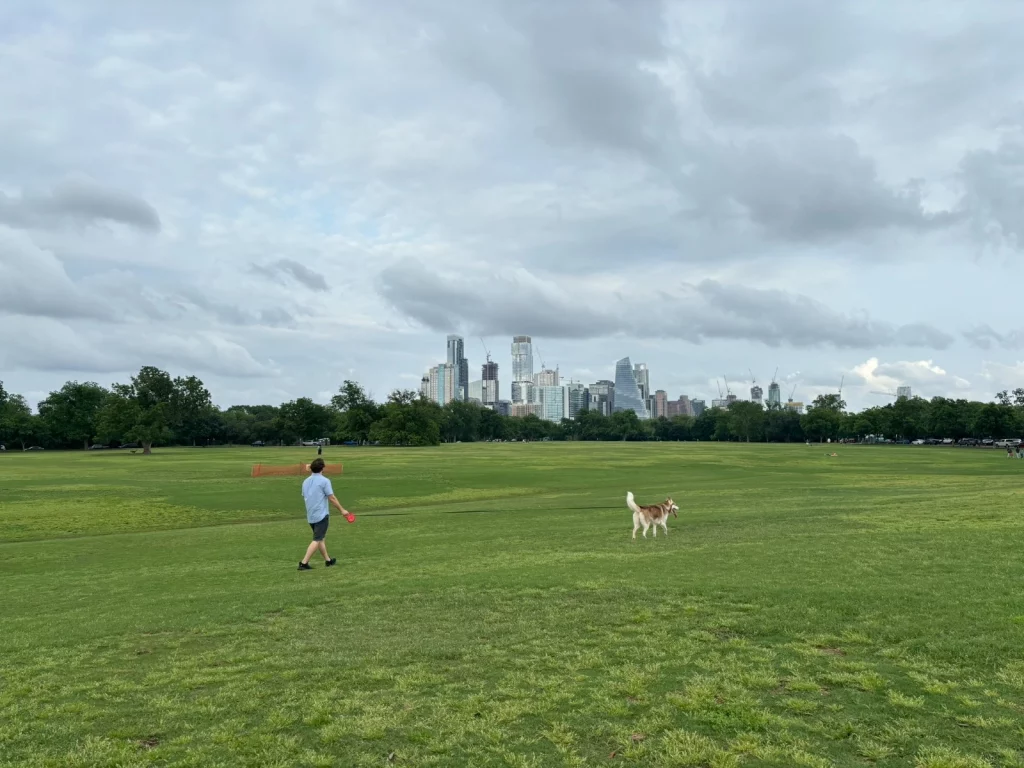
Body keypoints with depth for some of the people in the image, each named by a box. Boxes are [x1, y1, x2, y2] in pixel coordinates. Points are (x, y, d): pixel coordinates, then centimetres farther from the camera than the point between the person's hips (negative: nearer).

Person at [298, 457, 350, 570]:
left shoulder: (305, 481, 9)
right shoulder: (324, 481, -11)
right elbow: (332, 498, -11)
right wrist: (342, 510, -1)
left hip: (310, 516, 7)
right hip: (322, 515, -7)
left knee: (320, 539, 18)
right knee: (317, 540, -5)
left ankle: (328, 560, 29)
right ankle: (304, 563, -12)